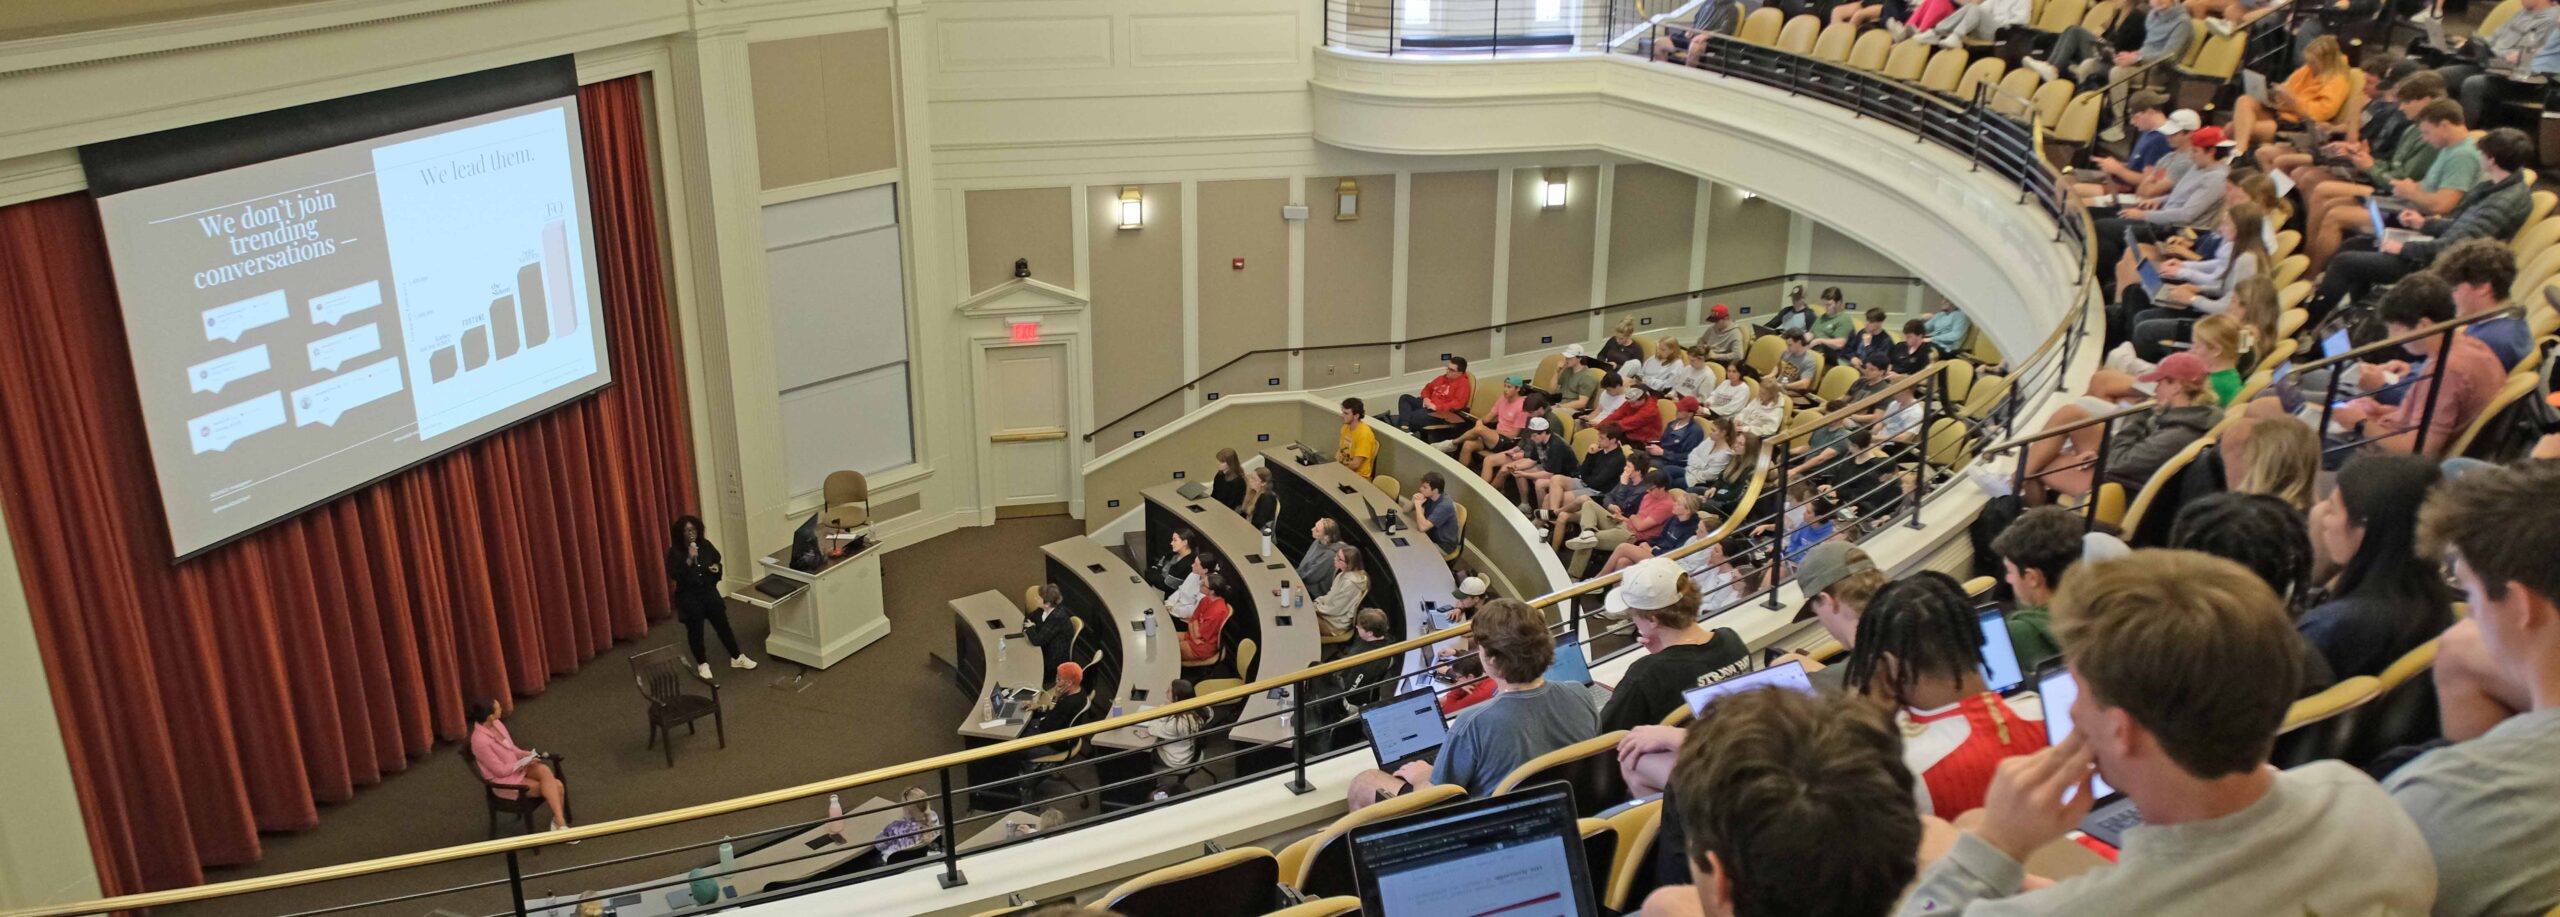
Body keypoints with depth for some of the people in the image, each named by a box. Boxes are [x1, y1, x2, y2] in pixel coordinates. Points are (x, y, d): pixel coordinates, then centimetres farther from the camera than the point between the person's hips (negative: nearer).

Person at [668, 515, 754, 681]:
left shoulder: (705, 545, -1)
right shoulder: (675, 552, -14)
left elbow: (717, 559, 17)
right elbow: (674, 576, -23)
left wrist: (716, 567, -6)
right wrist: (689, 559, -30)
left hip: (709, 592, 4)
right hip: (689, 597, -4)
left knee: (723, 624, 7)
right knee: (695, 631, 6)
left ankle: (737, 657, 19)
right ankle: (702, 664, 23)